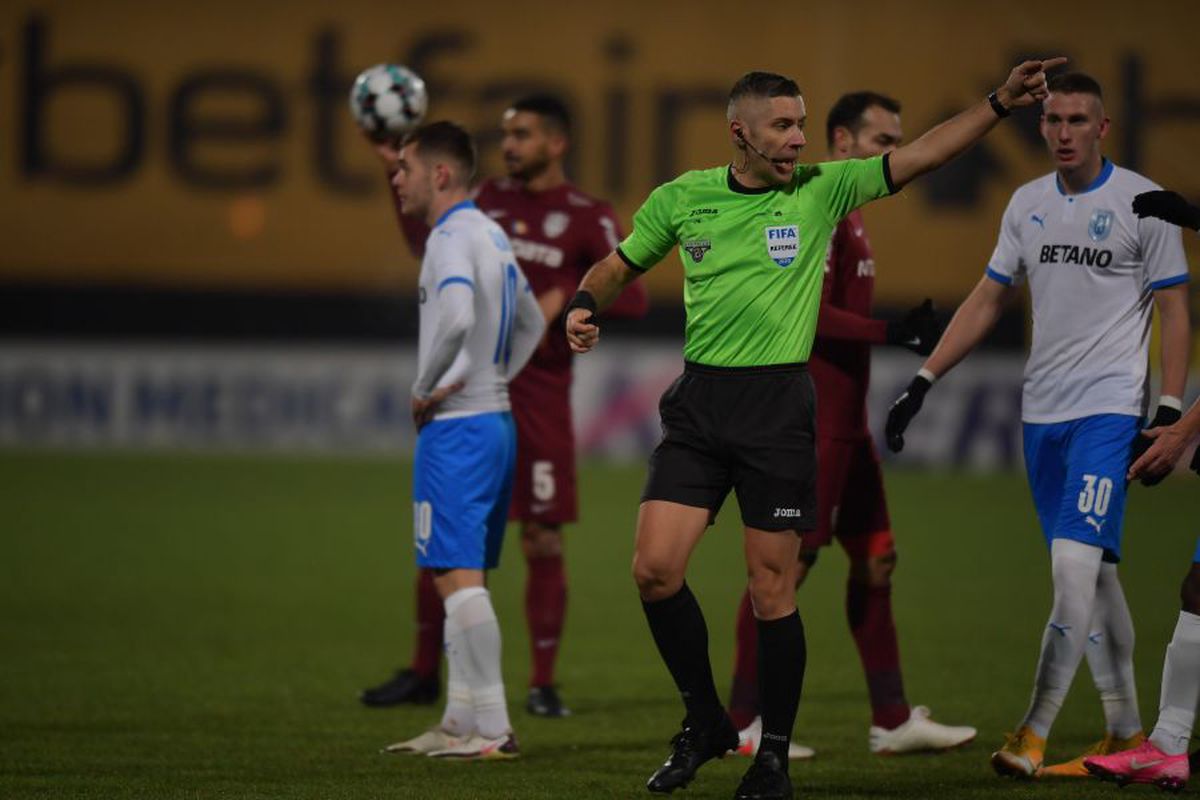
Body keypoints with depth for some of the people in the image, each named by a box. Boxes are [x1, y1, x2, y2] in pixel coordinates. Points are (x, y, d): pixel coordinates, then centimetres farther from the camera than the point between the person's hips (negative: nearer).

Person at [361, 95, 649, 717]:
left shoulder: (588, 218, -3)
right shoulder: (490, 199, 10)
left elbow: (634, 298, -7)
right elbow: (429, 244, 23)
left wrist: (567, 297, -20)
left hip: (539, 397, -4)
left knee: (542, 541, -3)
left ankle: (543, 684, 5)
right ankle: (424, 672, 17)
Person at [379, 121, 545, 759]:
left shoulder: (453, 238, -14)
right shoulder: (491, 235, 16)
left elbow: (456, 321, -31)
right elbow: (531, 325, 28)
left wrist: (424, 390, -17)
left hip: (455, 427, -10)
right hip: (495, 416, 10)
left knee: (458, 576, -10)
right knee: (457, 576, 14)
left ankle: (493, 729, -12)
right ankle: (461, 720, 17)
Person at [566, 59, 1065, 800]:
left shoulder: (822, 190, 0)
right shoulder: (681, 199, 5)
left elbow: (920, 155, -5)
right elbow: (619, 266, 18)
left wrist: (1000, 103, -14)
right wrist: (586, 307, -2)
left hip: (779, 405, -2)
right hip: (699, 404, 2)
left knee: (774, 592, -2)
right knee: (655, 568, -7)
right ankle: (706, 723, 13)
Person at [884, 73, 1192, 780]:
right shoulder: (1028, 205, 12)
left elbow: (1175, 311, -3)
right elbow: (987, 302, 18)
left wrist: (1171, 412, -11)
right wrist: (923, 383, 13)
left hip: (1109, 410, -6)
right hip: (1042, 410, 6)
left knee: (1075, 563, -16)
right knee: (1094, 575, 9)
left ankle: (1034, 736, -18)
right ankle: (1127, 733, 17)